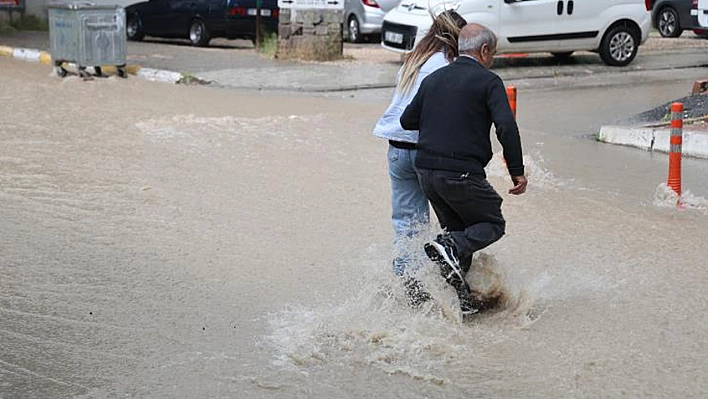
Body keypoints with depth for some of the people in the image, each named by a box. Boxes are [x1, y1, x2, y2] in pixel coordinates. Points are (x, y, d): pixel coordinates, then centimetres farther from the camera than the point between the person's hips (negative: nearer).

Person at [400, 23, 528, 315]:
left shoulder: (433, 79, 13)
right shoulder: (488, 81, -4)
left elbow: (407, 121, 16)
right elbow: (506, 126, -15)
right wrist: (517, 171, -10)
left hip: (426, 171, 6)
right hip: (462, 174, -6)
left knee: (457, 229, 20)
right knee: (493, 224, 12)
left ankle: (458, 298, 13)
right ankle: (450, 248, -14)